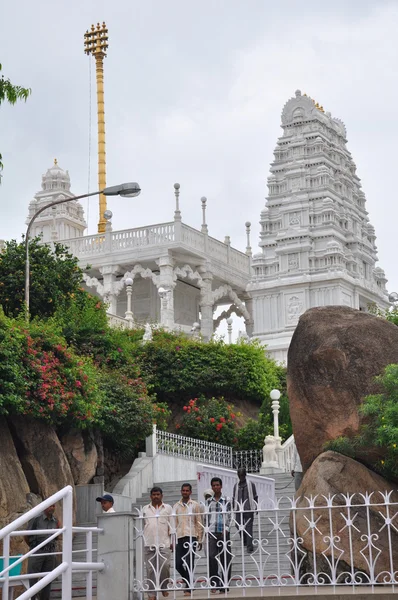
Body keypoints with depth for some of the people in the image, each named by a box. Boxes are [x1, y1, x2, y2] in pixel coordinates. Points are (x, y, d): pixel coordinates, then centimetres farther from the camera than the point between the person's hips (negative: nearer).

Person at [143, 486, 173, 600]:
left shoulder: (168, 508, 10)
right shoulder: (145, 509, 13)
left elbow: (171, 526, 9)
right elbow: (141, 525, 14)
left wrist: (172, 541, 3)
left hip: (164, 543, -1)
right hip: (149, 544, 1)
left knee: (164, 567, -9)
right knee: (150, 569, -1)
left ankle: (164, 587, 15)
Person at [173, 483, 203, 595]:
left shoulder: (195, 505, 5)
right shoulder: (176, 506, 12)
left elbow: (199, 523, 4)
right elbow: (174, 523, 11)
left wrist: (200, 540, 0)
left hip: (191, 537, -3)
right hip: (179, 537, 3)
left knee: (189, 564, -6)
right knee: (178, 564, 0)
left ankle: (188, 588, -1)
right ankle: (189, 582, 22)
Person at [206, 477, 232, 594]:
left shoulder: (226, 500, 4)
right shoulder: (209, 501, 11)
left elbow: (228, 516, 0)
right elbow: (207, 517, 13)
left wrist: (226, 529, -12)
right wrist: (207, 531, 6)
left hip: (223, 532, -1)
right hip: (212, 532, 1)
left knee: (225, 559, -1)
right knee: (212, 557, -11)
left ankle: (224, 585, 5)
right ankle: (214, 584, -6)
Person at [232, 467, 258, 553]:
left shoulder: (251, 484, 3)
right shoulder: (236, 485, 10)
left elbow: (255, 496, 5)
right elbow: (234, 498, 14)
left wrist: (255, 507, 1)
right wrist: (234, 507, 7)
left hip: (249, 510, -3)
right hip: (239, 510, 3)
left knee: (249, 527, -5)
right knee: (240, 527, 3)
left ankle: (250, 546, -5)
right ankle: (244, 541, 27)